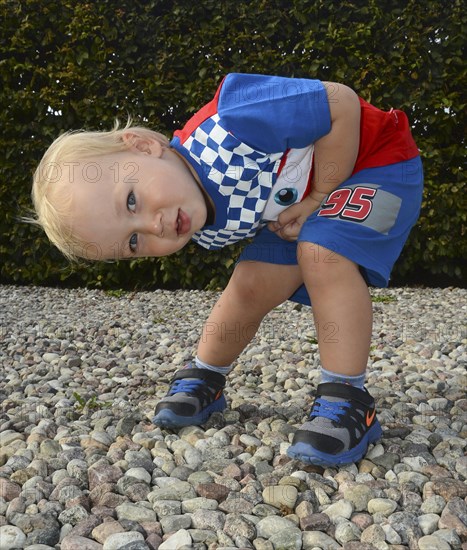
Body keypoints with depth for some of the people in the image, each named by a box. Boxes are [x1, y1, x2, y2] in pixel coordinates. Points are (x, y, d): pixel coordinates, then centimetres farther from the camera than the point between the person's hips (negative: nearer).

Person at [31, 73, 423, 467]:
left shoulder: (225, 129, -40)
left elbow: (343, 104, -31)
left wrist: (318, 198, -27)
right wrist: (305, 207, -10)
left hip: (377, 161, -5)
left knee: (323, 252, -31)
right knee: (253, 284, -7)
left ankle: (347, 403, -20)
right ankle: (204, 380, 17)